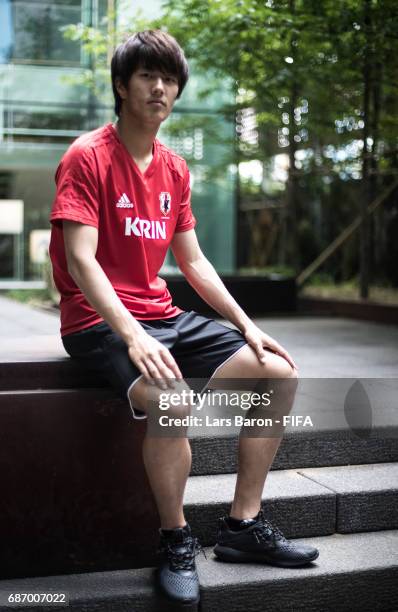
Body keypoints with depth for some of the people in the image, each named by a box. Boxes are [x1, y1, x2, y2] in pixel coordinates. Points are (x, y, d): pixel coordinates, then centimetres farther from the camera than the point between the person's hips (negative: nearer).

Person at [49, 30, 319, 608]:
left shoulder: (174, 167, 14)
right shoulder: (88, 157, -8)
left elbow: (194, 262, 15)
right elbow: (81, 262, -18)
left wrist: (248, 326, 5)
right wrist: (133, 337, -31)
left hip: (164, 316, 8)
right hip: (101, 321, -8)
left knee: (280, 373, -3)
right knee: (172, 400, -35)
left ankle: (242, 524, 7)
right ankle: (176, 541, -9)